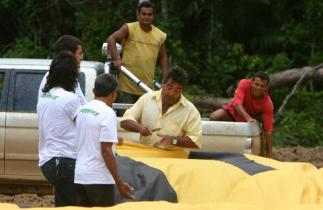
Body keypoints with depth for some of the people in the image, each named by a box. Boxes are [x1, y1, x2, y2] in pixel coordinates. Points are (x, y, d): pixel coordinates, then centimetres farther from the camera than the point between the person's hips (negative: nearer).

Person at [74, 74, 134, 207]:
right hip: (99, 179, -7)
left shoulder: (82, 110, 9)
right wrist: (119, 183, -15)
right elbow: (106, 151, -18)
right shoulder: (107, 113, -14)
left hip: (80, 176, 7)